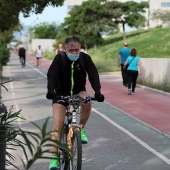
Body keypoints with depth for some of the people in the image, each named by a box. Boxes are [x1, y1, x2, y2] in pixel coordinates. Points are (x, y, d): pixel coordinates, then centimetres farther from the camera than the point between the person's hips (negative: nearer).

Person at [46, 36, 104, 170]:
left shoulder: (85, 58, -13)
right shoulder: (60, 59, -17)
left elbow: (93, 75, -22)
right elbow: (51, 75, -28)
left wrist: (97, 92, -39)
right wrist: (50, 91, -47)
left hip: (78, 91, 1)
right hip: (61, 93, -1)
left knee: (87, 102, -34)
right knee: (58, 125, -13)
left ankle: (82, 128, -9)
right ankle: (54, 157, -7)